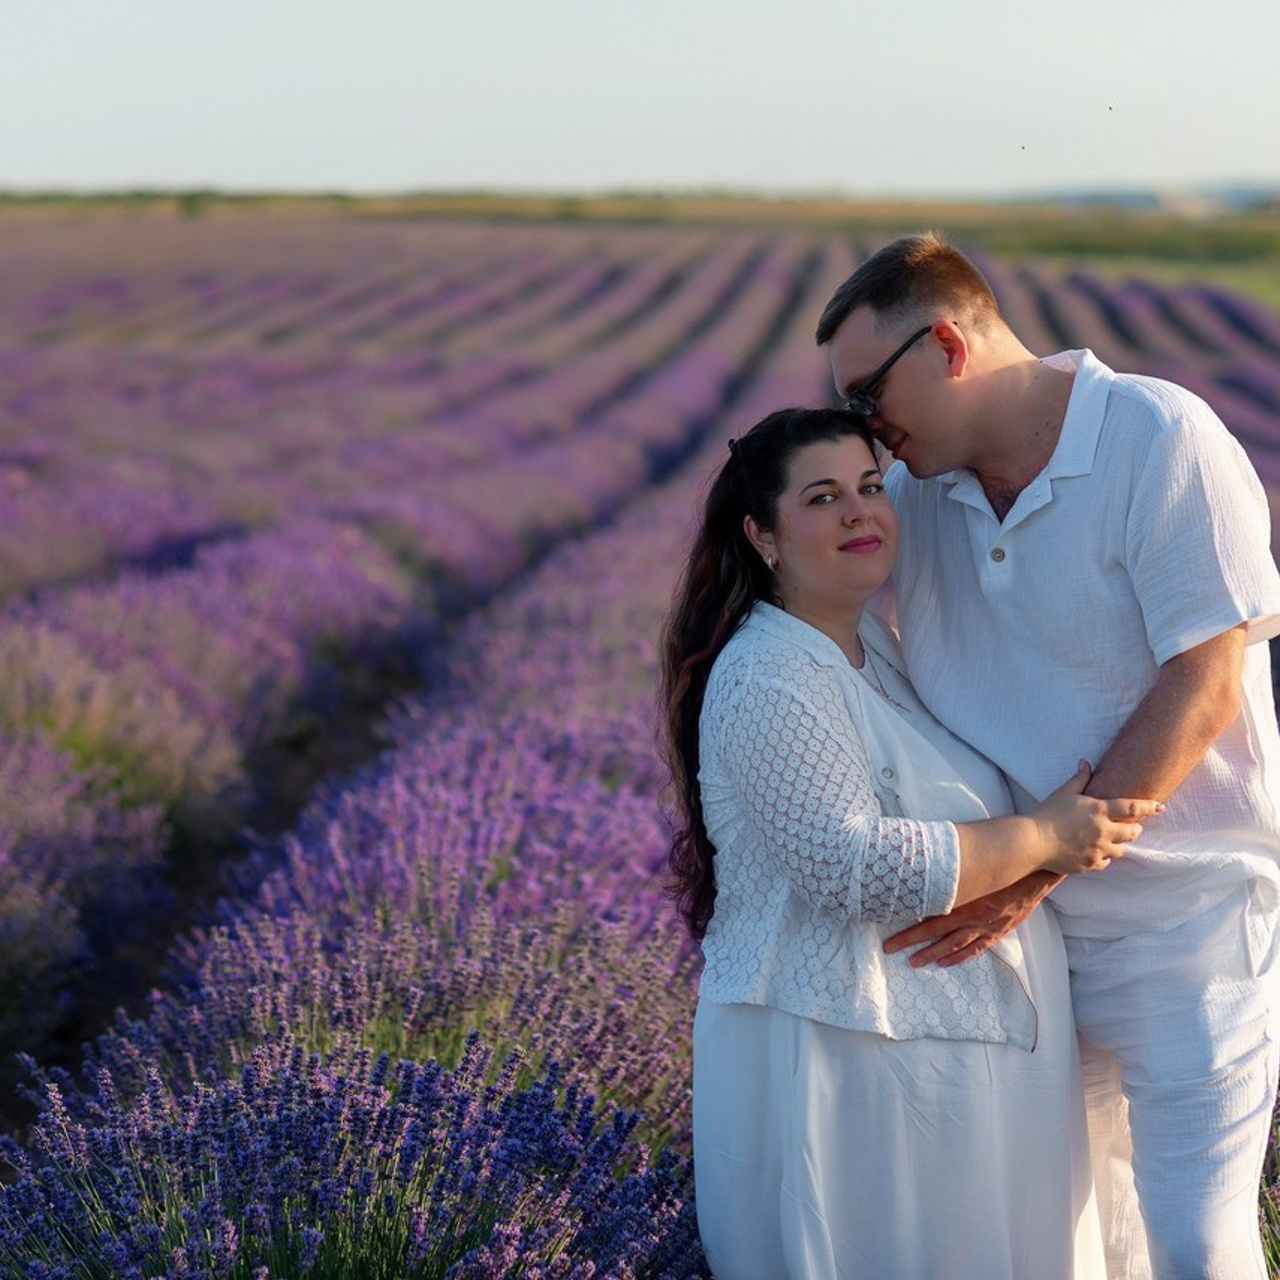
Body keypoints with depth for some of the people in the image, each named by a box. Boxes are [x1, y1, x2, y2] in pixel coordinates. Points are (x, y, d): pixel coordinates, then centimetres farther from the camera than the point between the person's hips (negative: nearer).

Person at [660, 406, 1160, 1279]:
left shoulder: (872, 642, 13)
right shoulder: (769, 679, -18)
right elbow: (856, 867, -28)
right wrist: (1045, 839, -20)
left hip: (949, 1030, 10)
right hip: (847, 1049, -10)